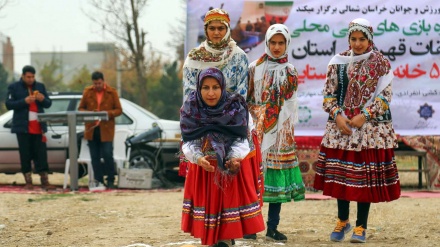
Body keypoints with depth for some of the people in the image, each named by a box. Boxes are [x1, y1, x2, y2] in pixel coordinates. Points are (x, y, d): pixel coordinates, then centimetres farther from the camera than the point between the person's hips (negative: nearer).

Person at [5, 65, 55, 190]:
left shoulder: (40, 86, 11)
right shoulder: (14, 87, 1)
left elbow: (48, 104, 13)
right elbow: (9, 104, -7)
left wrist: (43, 99, -10)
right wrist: (24, 101, -19)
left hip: (38, 127, 3)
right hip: (23, 127, -3)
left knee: (41, 154, -1)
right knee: (25, 155, 0)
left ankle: (45, 182, 0)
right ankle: (28, 182, 5)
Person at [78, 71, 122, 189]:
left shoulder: (112, 92, 1)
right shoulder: (87, 92, 7)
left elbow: (118, 110, 2)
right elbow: (81, 108, 12)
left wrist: (108, 113, -16)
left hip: (106, 130, -3)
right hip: (91, 129, 3)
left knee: (107, 155, -8)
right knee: (95, 157, 4)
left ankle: (110, 180, 3)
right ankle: (98, 181, 10)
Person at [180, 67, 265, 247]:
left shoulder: (235, 107, -14)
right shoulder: (190, 109, -11)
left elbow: (240, 139, -14)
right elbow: (188, 142, -13)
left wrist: (234, 157, -35)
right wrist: (198, 158, -33)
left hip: (231, 166, -1)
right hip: (202, 166, 1)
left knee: (229, 203, -3)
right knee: (207, 204, 3)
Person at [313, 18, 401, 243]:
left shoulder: (381, 63, -1)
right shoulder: (338, 62, 6)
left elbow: (385, 95, -5)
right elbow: (328, 93, 6)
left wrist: (364, 116, -14)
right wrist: (337, 115, -10)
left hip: (371, 127, -2)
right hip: (341, 127, 2)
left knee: (366, 175, -2)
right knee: (339, 172, 5)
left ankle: (361, 226, 8)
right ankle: (342, 221, 22)